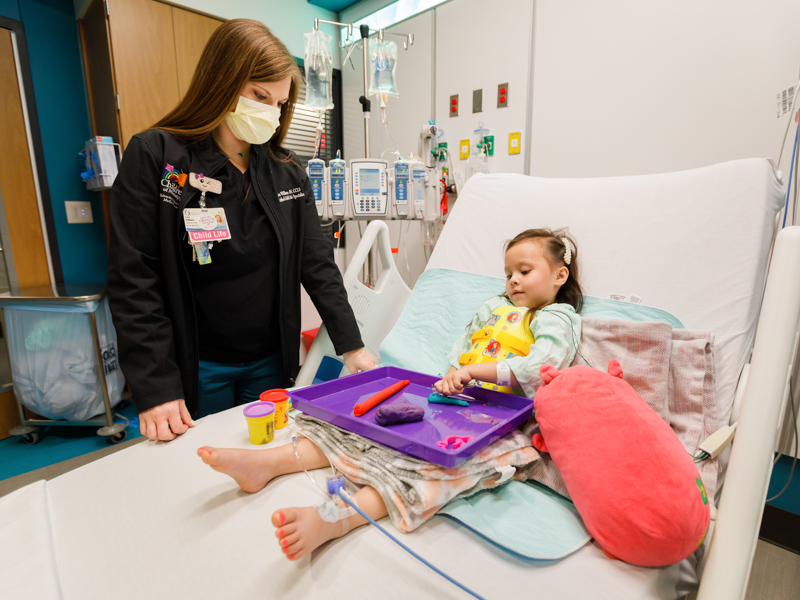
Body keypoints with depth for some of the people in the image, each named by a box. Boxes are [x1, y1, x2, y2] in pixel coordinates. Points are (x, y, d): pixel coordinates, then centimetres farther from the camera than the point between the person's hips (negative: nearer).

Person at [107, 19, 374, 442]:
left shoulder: (287, 171, 3)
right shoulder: (153, 157, -8)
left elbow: (318, 263, 2)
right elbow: (133, 280, -11)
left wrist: (352, 345, -4)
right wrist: (156, 388, -15)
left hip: (272, 362, 4)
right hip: (196, 369, -3)